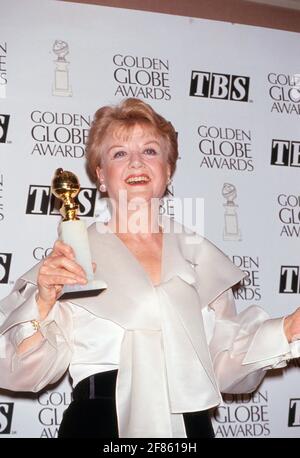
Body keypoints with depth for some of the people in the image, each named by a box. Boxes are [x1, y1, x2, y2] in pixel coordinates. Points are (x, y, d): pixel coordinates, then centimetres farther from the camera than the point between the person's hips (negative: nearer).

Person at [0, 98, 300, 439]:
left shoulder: (198, 254, 5)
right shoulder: (73, 254, -4)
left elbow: (224, 362, 7)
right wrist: (44, 302, -22)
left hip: (190, 423, 3)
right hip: (99, 423, -3)